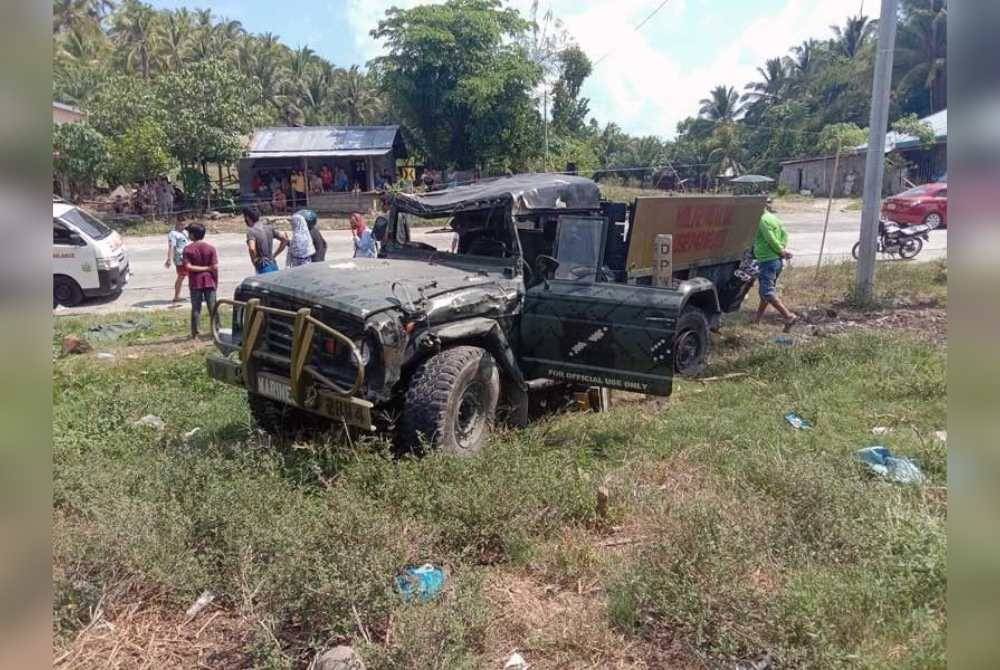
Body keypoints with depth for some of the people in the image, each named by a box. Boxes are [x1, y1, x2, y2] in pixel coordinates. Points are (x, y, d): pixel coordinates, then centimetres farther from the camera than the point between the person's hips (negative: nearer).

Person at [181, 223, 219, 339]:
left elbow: (188, 266, -16)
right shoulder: (211, 248, -3)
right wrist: (216, 282, 1)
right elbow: (215, 267, -7)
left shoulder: (188, 249, -5)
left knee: (196, 308, 6)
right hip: (209, 281, 1)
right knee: (213, 307, 6)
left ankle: (195, 334, 8)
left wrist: (200, 268, -6)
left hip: (195, 282, -1)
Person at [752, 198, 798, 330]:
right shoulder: (774, 218, 16)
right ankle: (758, 317, 34)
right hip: (778, 260, 10)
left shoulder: (762, 220, -14)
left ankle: (789, 316, -19)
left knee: (767, 292, -10)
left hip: (767, 260, -10)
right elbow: (784, 234, 9)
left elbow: (771, 239, -19)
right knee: (767, 289, 21)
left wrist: (782, 251, -8)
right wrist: (783, 248, -1)